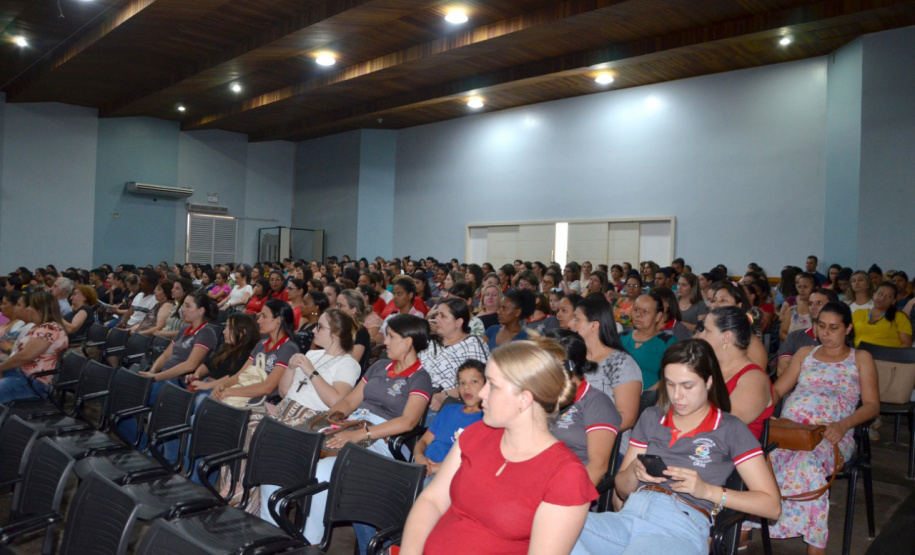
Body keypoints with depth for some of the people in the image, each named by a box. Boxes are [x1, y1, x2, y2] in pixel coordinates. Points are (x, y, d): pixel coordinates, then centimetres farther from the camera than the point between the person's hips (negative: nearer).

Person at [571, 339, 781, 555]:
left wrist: (707, 490, -7)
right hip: (630, 514, 5)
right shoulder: (651, 418, 21)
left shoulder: (730, 429, 9)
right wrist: (634, 470, 0)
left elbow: (771, 506, 4)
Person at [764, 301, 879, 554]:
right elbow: (777, 390, 20)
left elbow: (872, 406, 7)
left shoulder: (861, 358, 18)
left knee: (807, 463, -38)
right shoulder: (805, 354, 26)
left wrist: (843, 424, -13)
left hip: (831, 435, -3)